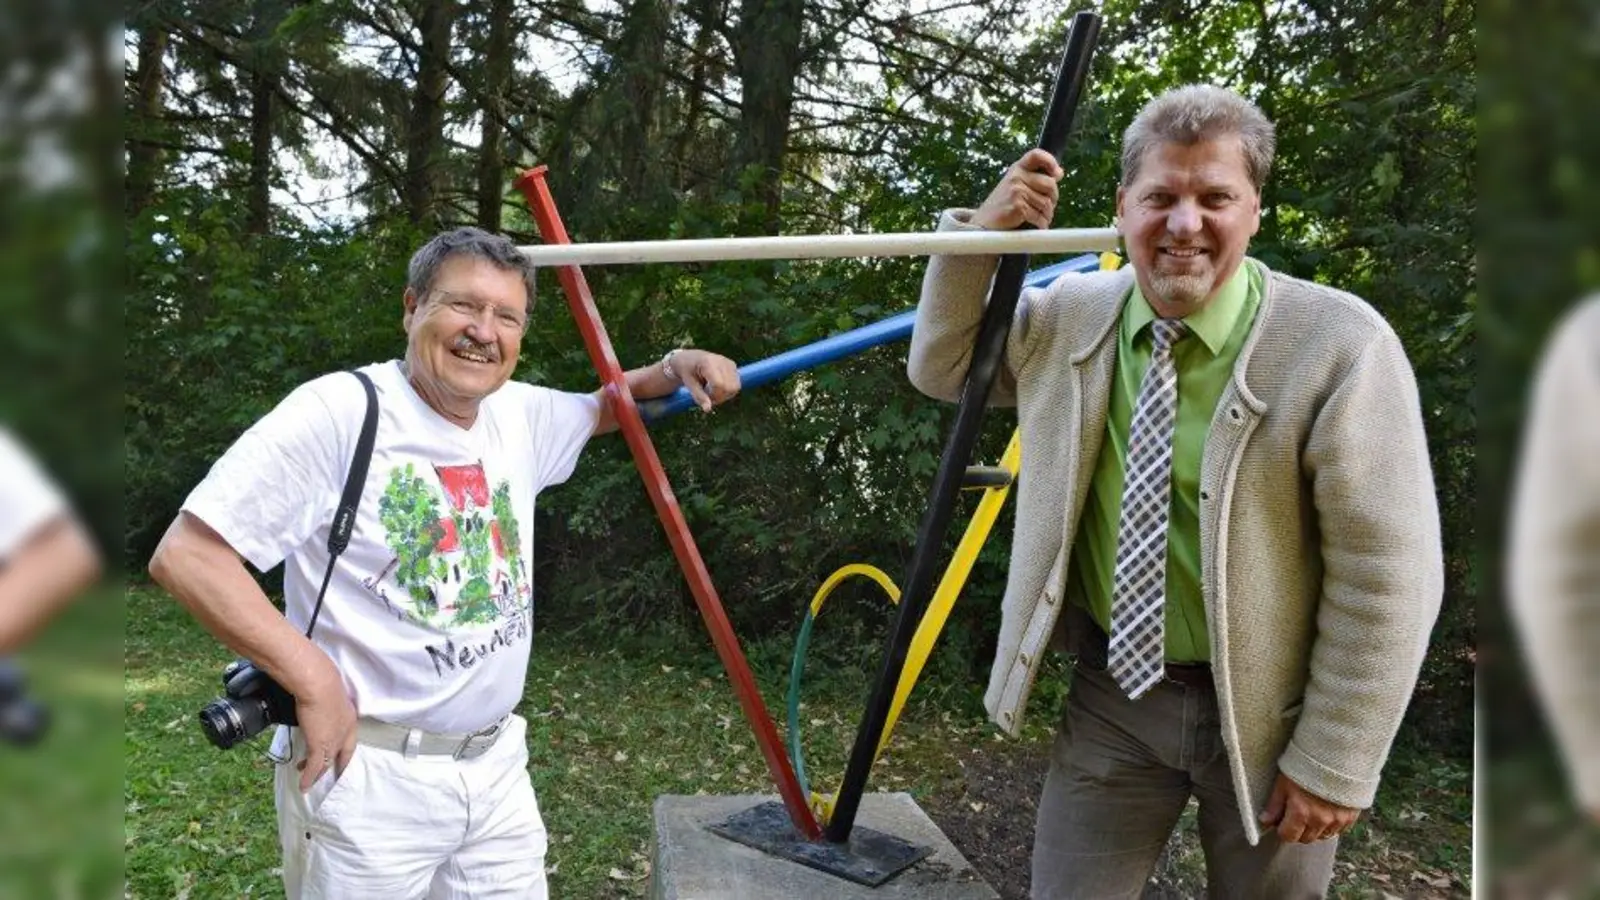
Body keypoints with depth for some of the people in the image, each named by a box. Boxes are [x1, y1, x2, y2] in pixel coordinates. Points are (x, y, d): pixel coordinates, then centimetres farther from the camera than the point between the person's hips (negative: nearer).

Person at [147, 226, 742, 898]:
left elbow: (602, 409, 26)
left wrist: (671, 368, 7)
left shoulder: (521, 416, 5)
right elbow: (185, 554, -15)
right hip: (368, 774, -6)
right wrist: (312, 678, -20)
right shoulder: (338, 410, -15)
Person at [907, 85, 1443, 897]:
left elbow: (1386, 577, -16)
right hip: (1113, 691, 3)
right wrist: (982, 235, -10)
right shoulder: (1069, 318, -5)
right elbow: (942, 368, 8)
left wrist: (1334, 762, -11)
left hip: (1265, 712, -3)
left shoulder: (1340, 345, -19)